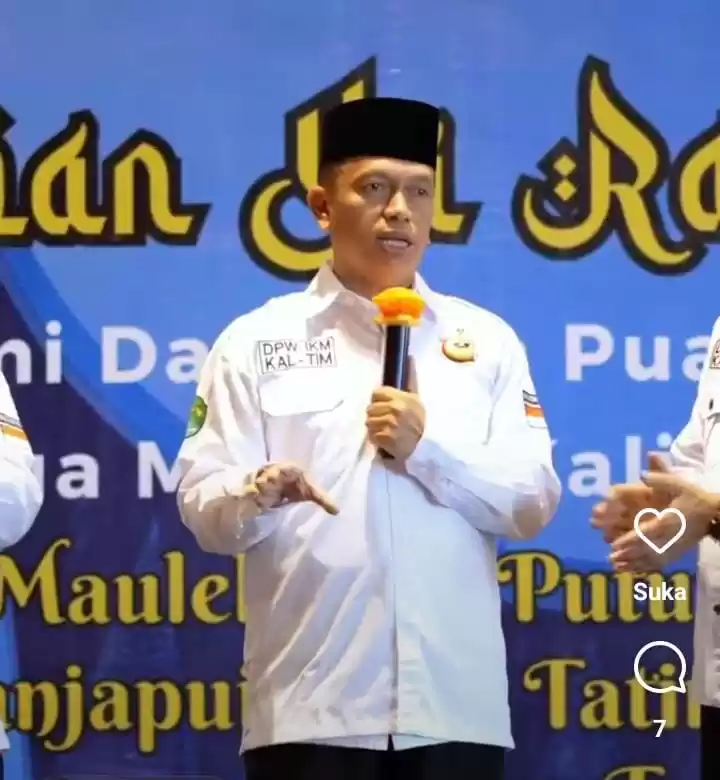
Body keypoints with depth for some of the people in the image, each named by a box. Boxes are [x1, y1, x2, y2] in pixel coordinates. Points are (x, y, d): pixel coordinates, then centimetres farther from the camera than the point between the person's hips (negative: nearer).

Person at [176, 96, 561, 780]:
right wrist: (261, 494, -23)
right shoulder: (256, 341, 5)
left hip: (456, 703, 2)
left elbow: (532, 504, 5)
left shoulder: (486, 340, 11)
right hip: (311, 707, -2)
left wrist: (427, 448, -9)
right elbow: (204, 509, -2)